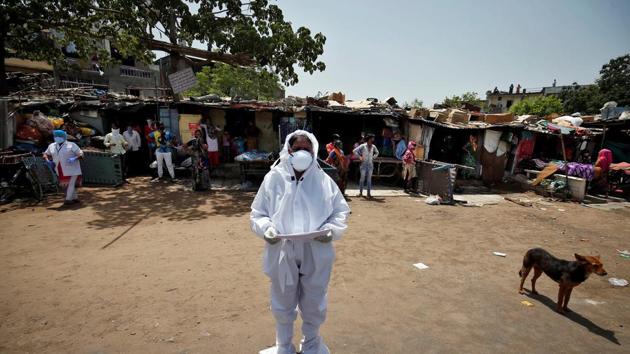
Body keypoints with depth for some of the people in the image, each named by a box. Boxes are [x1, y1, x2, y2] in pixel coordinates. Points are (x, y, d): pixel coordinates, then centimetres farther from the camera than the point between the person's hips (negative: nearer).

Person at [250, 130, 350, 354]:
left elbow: (341, 211, 4)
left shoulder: (324, 180, -3)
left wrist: (332, 229, -14)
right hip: (282, 254, -1)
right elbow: (257, 214, 0)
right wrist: (266, 229, -19)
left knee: (314, 305, 20)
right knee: (283, 306, 20)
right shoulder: (273, 178, -6)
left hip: (316, 255, 1)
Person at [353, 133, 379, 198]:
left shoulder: (373, 146, 7)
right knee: (362, 178, 0)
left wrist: (373, 157, 11)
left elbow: (377, 152, 26)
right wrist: (360, 157, -8)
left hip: (370, 164, 3)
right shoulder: (363, 146, -5)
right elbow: (355, 151, -8)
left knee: (369, 178, 4)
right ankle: (360, 192, 8)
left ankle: (369, 193, 8)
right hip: (364, 164, -3)